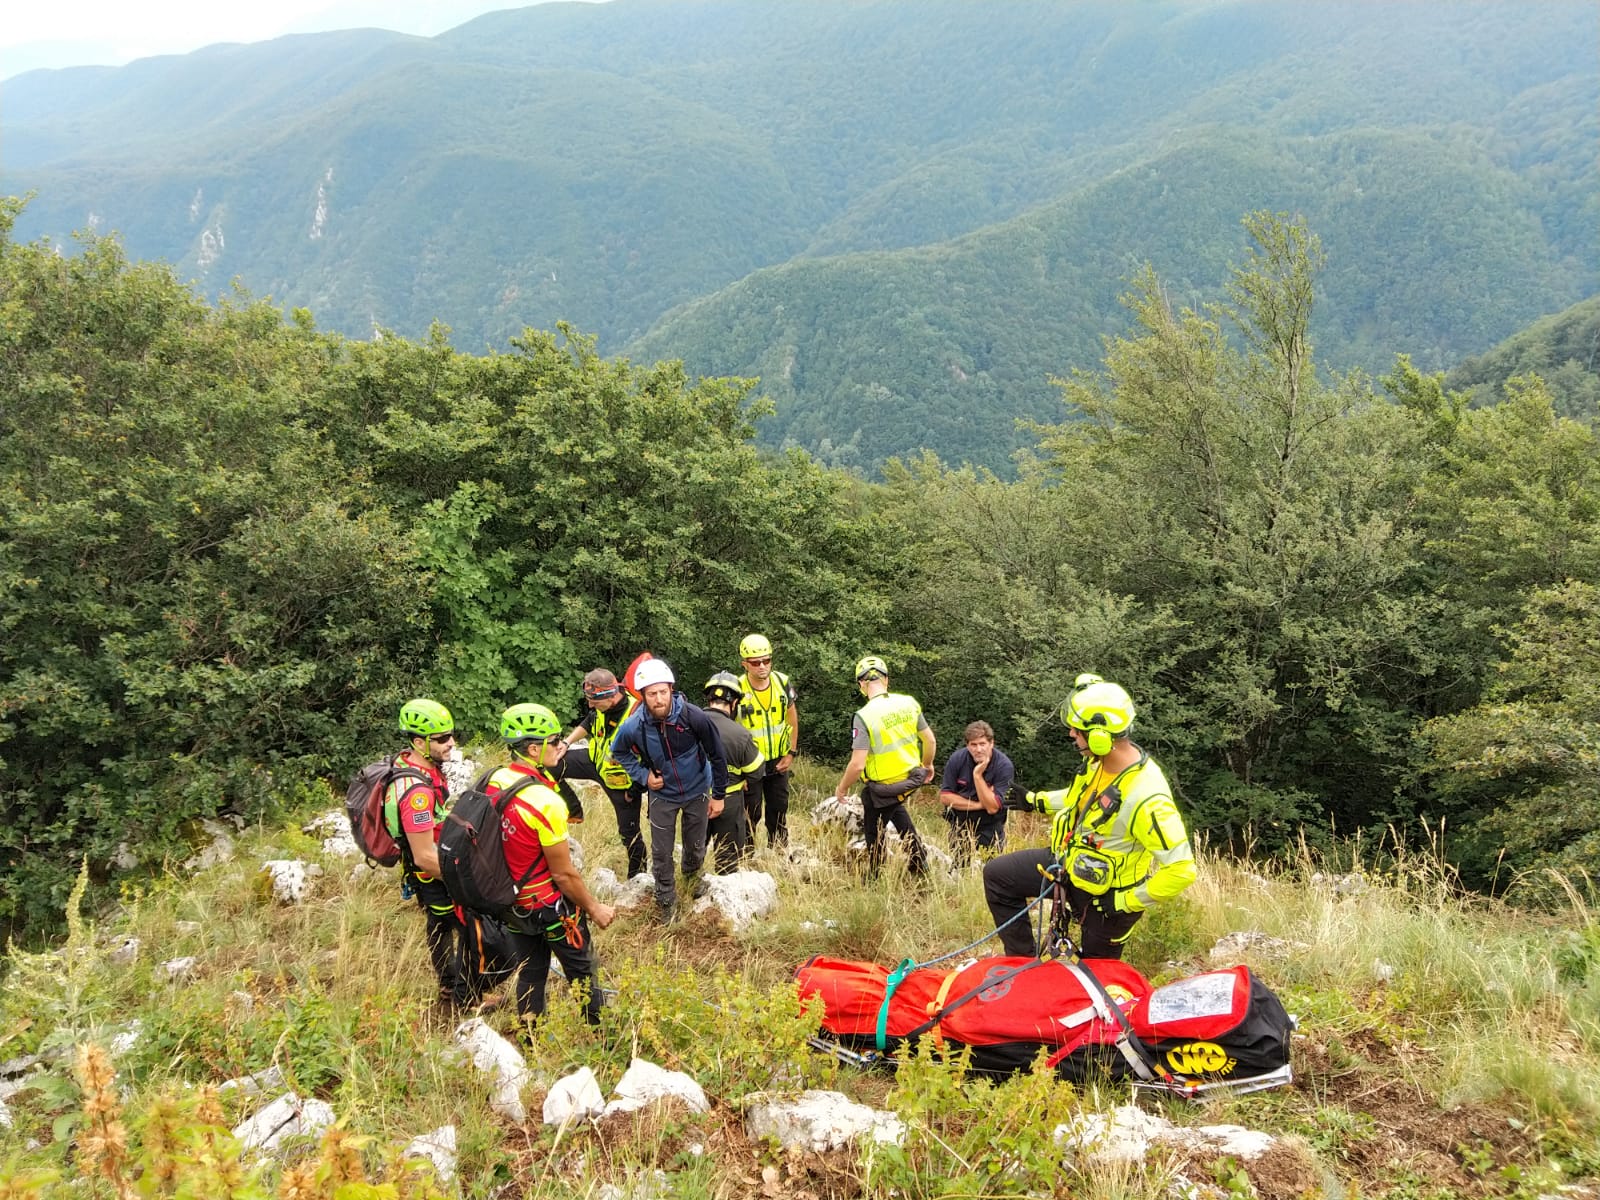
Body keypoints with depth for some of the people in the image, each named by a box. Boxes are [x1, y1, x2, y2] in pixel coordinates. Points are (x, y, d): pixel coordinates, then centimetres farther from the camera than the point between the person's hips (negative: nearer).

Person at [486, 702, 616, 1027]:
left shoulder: (495, 780, -10)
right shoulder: (546, 802, -32)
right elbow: (564, 874, -22)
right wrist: (594, 908, -9)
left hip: (513, 901, 7)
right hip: (550, 906, -6)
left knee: (529, 974, 22)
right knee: (582, 972, 16)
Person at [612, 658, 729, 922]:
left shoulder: (693, 717, -30)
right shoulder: (633, 727, -25)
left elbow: (716, 755, -14)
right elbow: (619, 753, 0)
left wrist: (718, 795, -7)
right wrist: (643, 776, -12)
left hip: (697, 792, 0)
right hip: (662, 795, 0)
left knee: (696, 846, 19)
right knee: (661, 853, 7)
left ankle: (692, 878, 50)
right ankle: (666, 899, 30)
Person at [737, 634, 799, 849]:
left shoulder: (782, 682, -7)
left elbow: (792, 718, 7)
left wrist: (791, 753, 3)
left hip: (778, 763, 4)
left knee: (779, 812, 15)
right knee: (750, 816, 1)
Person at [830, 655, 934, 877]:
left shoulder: (864, 716, -24)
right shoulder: (909, 703, -7)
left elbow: (857, 764, -24)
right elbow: (930, 741, 3)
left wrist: (841, 788, -6)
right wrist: (928, 765, 23)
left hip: (881, 788, -6)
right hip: (910, 778, 6)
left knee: (875, 834, 17)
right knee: (895, 806, 36)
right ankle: (918, 862, 37)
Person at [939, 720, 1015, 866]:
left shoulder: (1004, 766, -22)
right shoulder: (957, 759, -15)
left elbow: (992, 808, -25)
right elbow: (944, 797, -12)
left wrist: (978, 775, -32)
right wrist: (978, 805, -19)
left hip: (989, 827, -2)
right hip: (960, 824, 2)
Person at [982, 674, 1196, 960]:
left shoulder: (1146, 797, -37)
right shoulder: (1101, 761, -11)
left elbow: (1181, 870, -34)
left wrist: (1127, 902, -25)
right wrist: (1037, 800, 14)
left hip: (1106, 894, -8)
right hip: (1073, 862, 8)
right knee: (996, 874, 7)